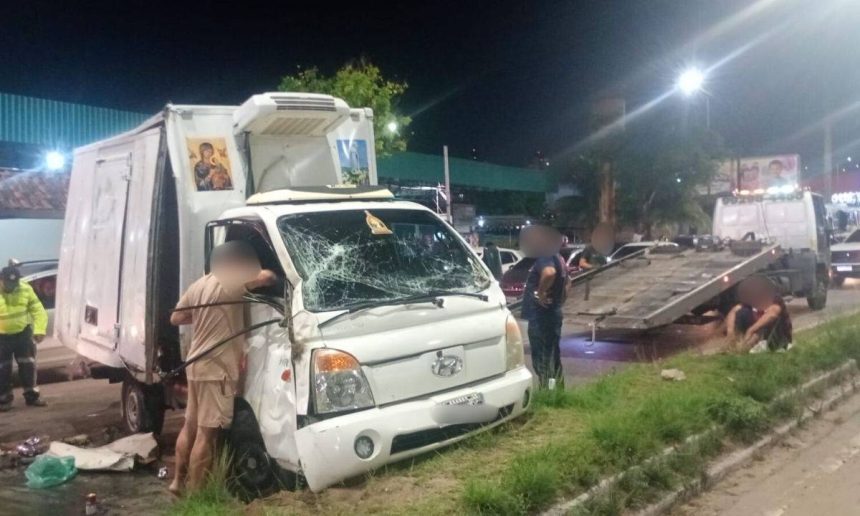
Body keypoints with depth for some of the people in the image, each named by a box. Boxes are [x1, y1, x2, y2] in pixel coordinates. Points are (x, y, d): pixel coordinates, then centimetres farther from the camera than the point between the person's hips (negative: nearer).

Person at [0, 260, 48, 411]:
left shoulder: (25, 289, -8)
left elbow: (38, 310, -4)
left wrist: (39, 329, -15)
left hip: (22, 333, 2)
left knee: (28, 364, 7)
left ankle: (31, 395, 19)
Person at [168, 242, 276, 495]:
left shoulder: (198, 285, 11)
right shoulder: (229, 284, -14)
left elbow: (176, 318, 19)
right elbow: (265, 276, -24)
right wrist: (273, 278, -2)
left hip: (196, 364, 9)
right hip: (216, 369, -9)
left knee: (191, 425, 18)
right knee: (207, 432, -3)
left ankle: (179, 481, 29)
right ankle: (194, 491, 2)